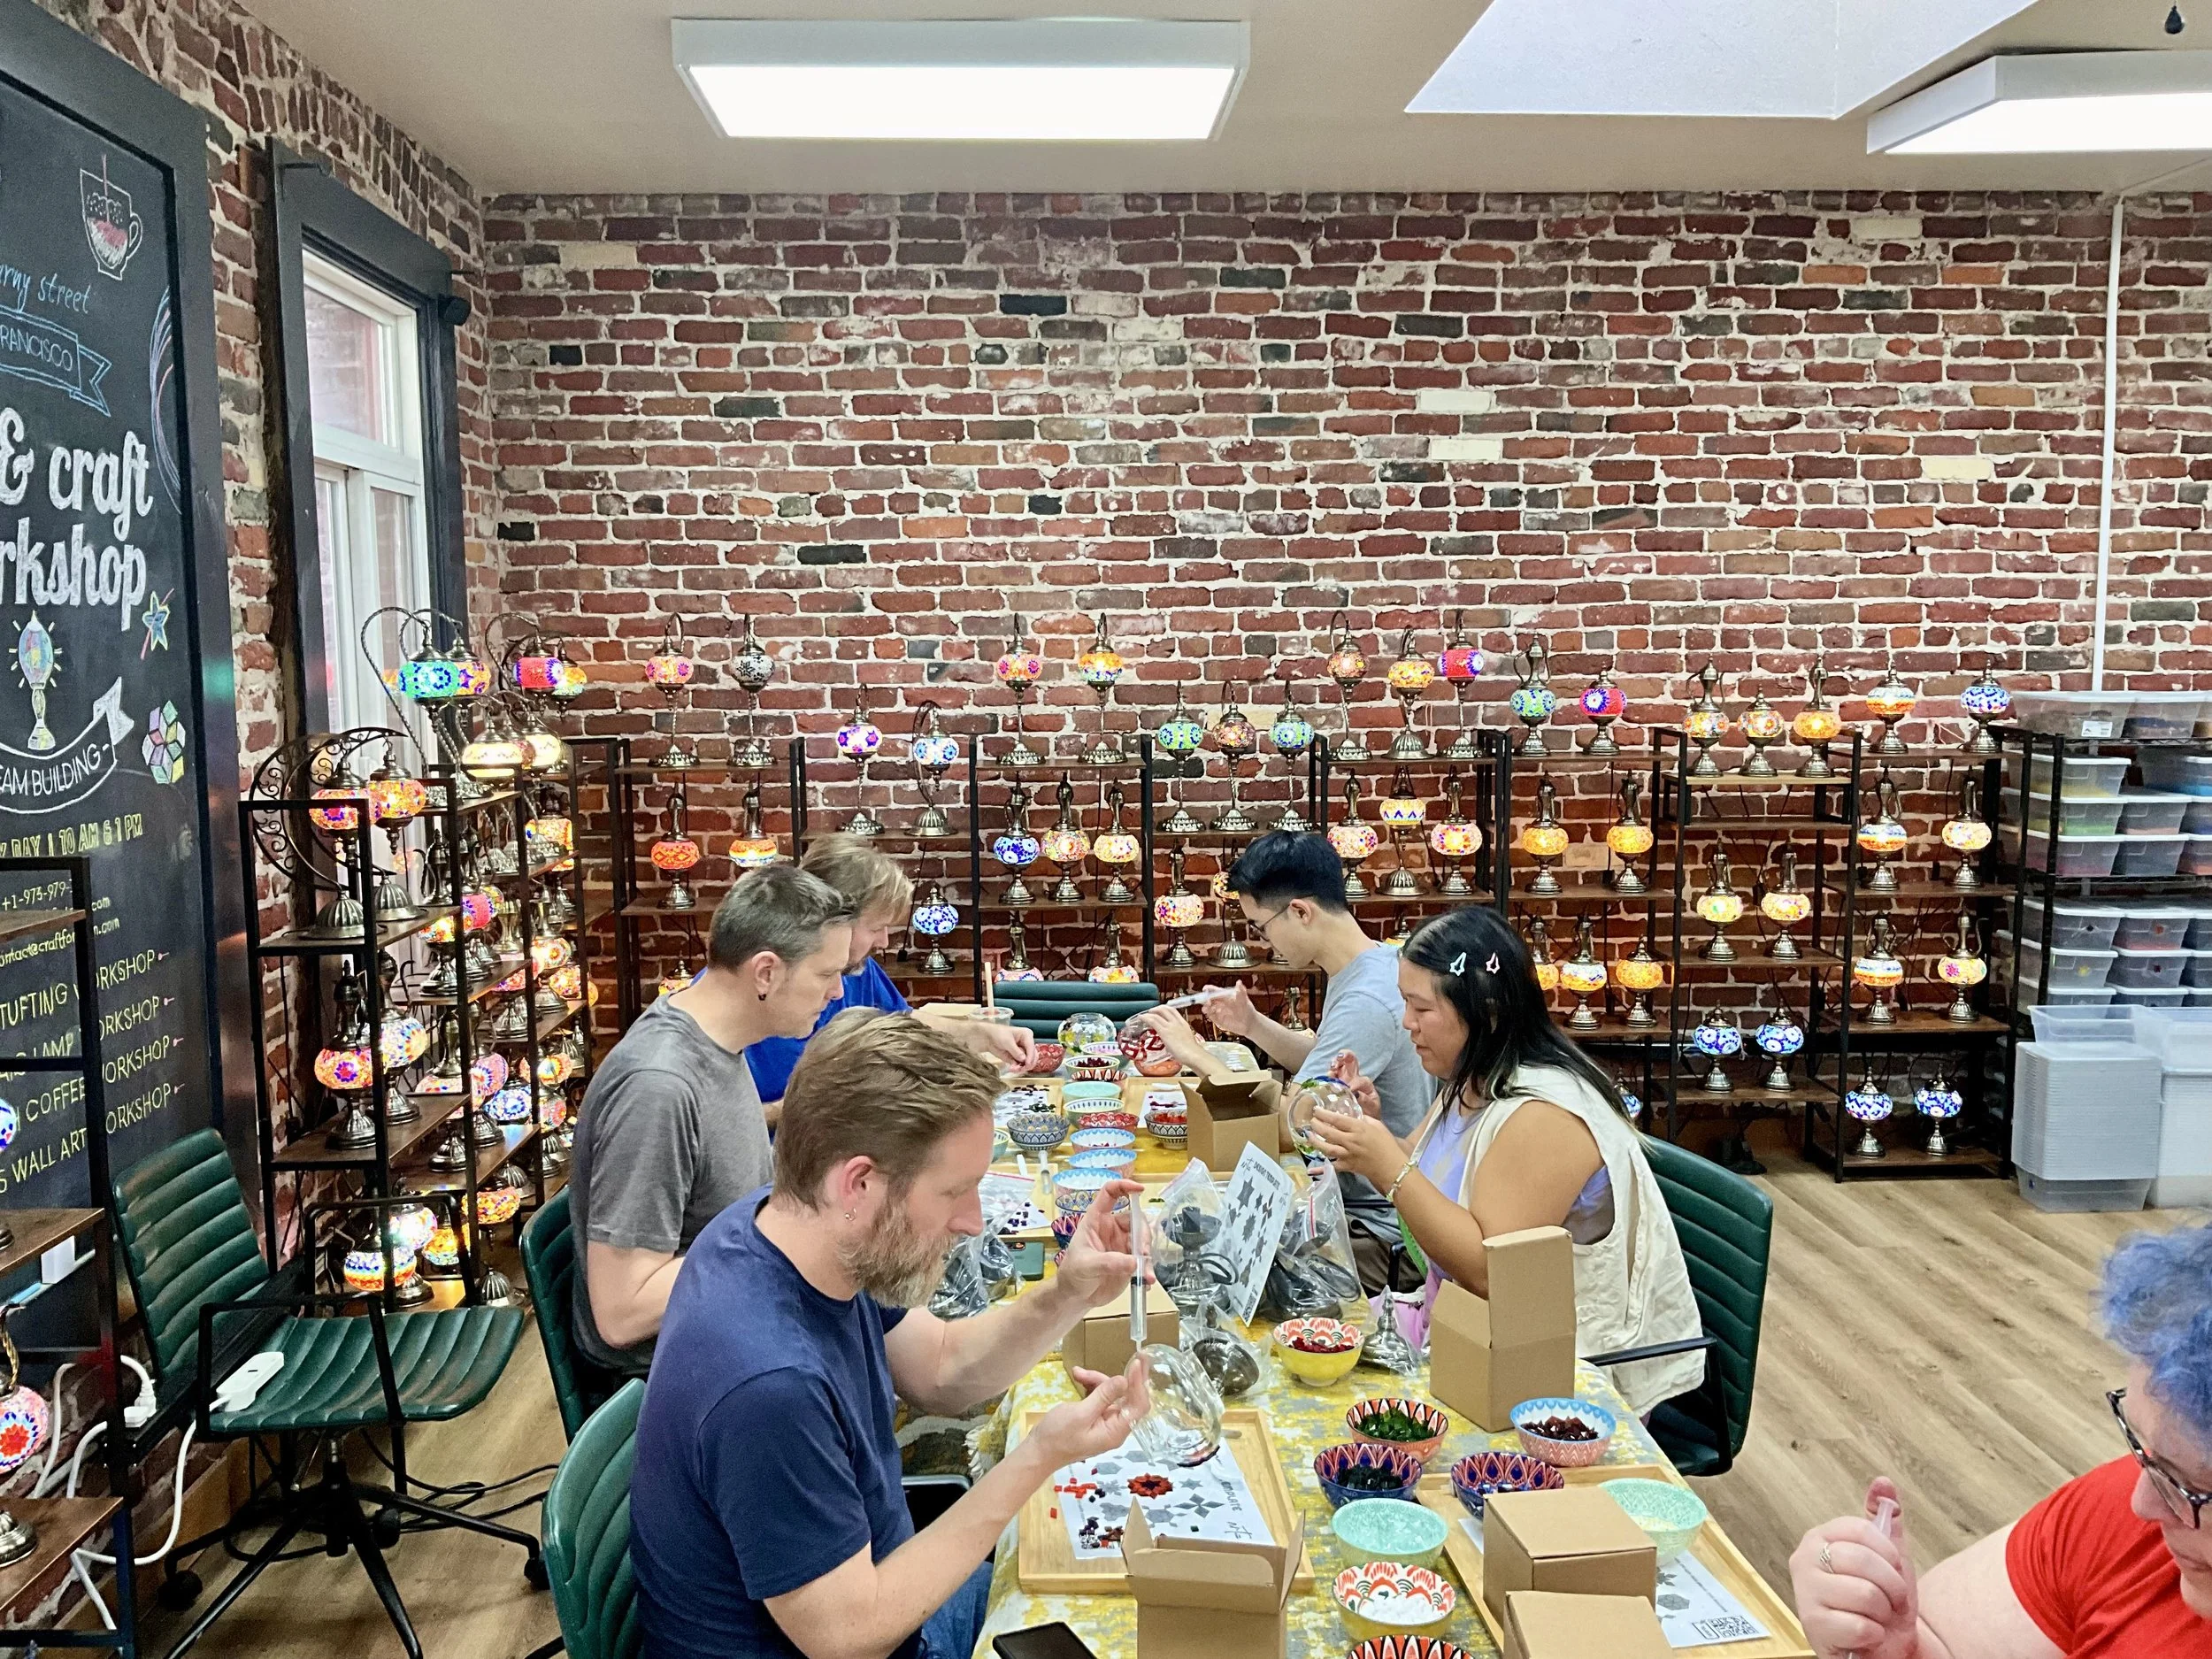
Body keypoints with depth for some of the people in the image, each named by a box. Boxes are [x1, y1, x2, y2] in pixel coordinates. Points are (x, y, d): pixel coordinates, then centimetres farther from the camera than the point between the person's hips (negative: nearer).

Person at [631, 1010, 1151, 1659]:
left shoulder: (789, 1221, -13)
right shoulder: (769, 1384, -39)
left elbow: (940, 1369, 2)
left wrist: (1066, 1297, -15)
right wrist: (1039, 1458, -27)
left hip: (871, 1590, 7)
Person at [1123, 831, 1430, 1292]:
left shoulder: (1365, 1002, -26)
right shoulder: (1370, 966, 4)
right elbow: (1321, 1061, 17)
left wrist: (1196, 1054, -15)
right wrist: (1253, 1026, 1)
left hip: (1374, 1229, -9)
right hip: (1350, 1201, 9)